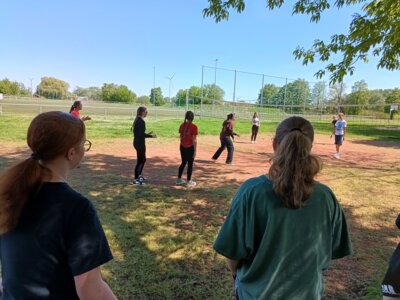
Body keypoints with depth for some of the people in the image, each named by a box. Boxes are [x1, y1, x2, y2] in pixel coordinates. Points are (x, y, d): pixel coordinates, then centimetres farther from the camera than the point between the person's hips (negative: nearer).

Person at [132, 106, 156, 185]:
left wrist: (147, 134, 16)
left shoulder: (137, 120, 11)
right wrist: (150, 136, -12)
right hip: (140, 143, -10)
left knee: (143, 159, 22)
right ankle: (136, 179, 9)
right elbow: (141, 134, -22)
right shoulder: (141, 121, -18)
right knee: (140, 161, 1)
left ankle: (138, 175, 34)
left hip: (137, 142, 10)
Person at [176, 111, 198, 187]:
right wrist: (195, 151, -10)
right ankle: (188, 182, 15)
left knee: (183, 163, 19)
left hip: (182, 147, 6)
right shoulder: (193, 127, -16)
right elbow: (194, 140, -15)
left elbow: (181, 137, 8)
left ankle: (179, 180, 26)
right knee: (190, 164, 7)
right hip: (190, 147, -6)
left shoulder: (182, 125, 2)